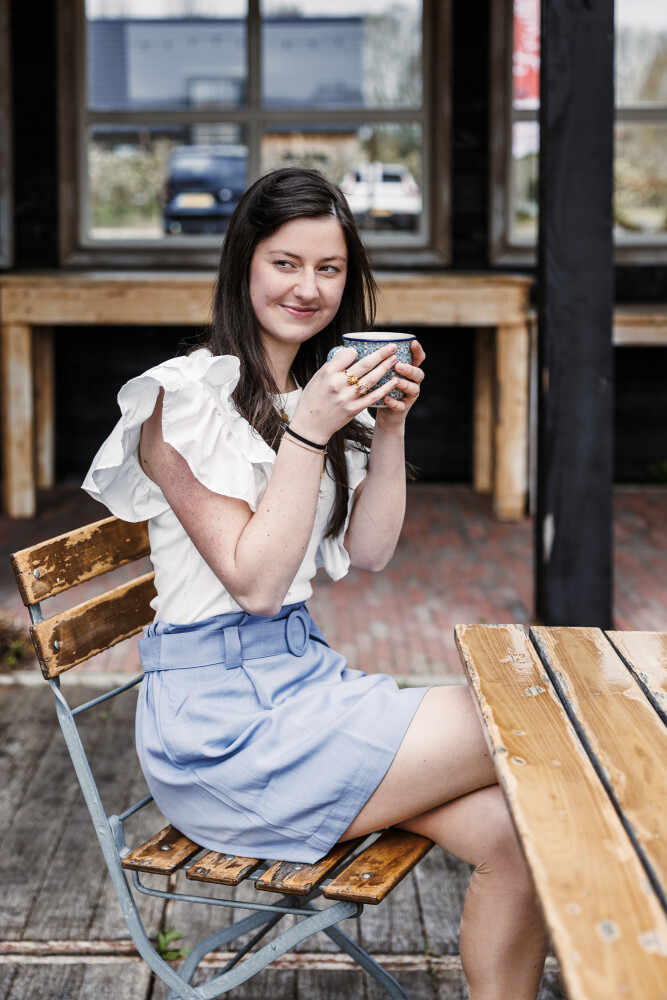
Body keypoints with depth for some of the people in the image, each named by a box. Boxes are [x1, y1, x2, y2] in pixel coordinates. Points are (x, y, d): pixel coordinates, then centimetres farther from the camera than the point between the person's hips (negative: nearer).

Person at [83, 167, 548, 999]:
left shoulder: (325, 388, 12)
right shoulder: (187, 396, -11)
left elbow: (369, 553, 9)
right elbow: (256, 581, -15)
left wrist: (389, 425, -3)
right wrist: (307, 432, -19)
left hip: (304, 672, 7)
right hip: (217, 717, -7)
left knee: (512, 833, -13)